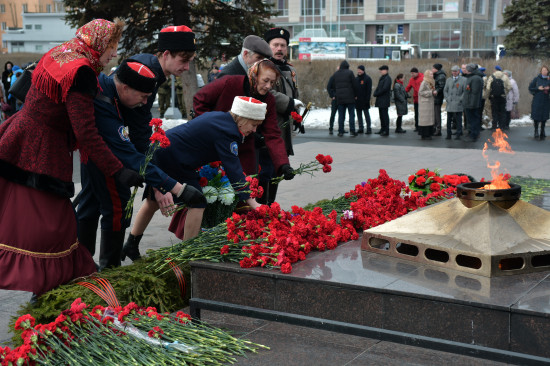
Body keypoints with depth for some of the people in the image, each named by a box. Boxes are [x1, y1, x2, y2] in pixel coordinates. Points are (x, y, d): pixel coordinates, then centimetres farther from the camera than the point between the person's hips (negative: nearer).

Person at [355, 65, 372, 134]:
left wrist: (367, 99, -15)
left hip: (364, 100, -6)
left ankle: (369, 128, -3)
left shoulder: (367, 78, -5)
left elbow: (369, 90, -8)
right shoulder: (356, 78, 13)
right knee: (359, 114, 8)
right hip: (357, 100, 6)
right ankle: (360, 128, 13)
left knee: (366, 114, -5)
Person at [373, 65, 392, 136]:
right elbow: (378, 87, 21)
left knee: (384, 114, -8)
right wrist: (375, 93, 2)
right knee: (381, 114, 13)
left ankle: (386, 131, -7)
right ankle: (382, 129, 21)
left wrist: (376, 94, -11)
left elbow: (384, 89, -18)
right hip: (380, 100, 9)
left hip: (384, 100, -9)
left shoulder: (387, 78, -11)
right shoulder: (382, 78, 18)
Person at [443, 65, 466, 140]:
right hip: (449, 104, 3)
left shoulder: (463, 80, 1)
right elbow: (445, 90, 17)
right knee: (449, 119, 4)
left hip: (458, 104, -3)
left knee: (458, 119, -1)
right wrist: (447, 98, 4)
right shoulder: (448, 80, 14)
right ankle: (449, 134, 12)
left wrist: (460, 99, -10)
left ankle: (458, 134, 5)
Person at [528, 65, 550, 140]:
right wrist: (538, 88, -11)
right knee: (536, 116, -5)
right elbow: (530, 88, 3)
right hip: (537, 100, -1)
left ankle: (542, 132, 11)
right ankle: (536, 131, 5)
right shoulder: (536, 79, 2)